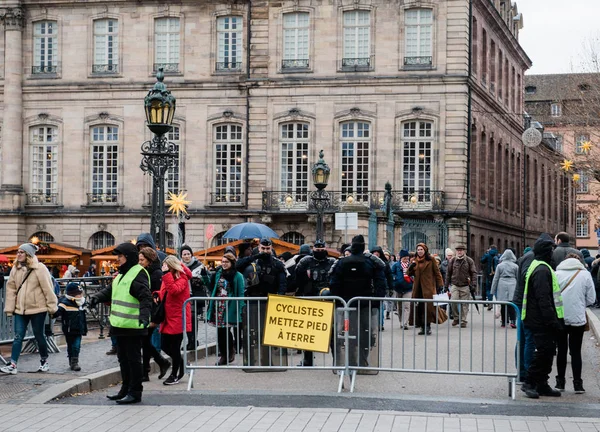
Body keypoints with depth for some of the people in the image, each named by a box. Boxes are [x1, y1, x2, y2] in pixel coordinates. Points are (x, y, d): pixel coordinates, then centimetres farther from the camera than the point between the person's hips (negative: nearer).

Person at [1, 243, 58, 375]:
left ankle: (44, 361, 26)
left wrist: (52, 307, -10)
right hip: (20, 309, 4)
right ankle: (12, 365, -4)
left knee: (39, 335, 8)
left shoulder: (40, 269, -9)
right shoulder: (15, 269, 6)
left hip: (38, 309, -4)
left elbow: (48, 289, -9)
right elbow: (11, 288, 6)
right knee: (18, 337, -1)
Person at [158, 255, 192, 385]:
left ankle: (174, 375, 12)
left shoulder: (182, 278, -11)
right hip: (167, 318, 8)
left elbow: (174, 290, -31)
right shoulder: (168, 277, 13)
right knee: (165, 346, 9)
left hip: (177, 319, -8)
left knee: (174, 347, -1)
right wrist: (157, 295, -2)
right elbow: (164, 294, 21)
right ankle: (182, 364, 29)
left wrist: (166, 273, -30)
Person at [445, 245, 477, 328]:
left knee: (464, 304, 0)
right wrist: (446, 285, 13)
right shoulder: (452, 260, 8)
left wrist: (473, 284, -9)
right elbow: (448, 273, 14)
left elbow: (474, 273, 2)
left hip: (465, 286, -1)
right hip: (454, 285, 1)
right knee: (453, 301, -14)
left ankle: (463, 321, 10)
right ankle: (456, 318, 5)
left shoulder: (469, 261, 2)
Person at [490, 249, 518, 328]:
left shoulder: (499, 266, 3)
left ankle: (504, 322, 10)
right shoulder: (515, 266, 4)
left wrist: (493, 290, 11)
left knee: (503, 305, 6)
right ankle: (512, 321, -17)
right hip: (512, 286, 0)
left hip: (502, 286, 0)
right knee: (512, 304, -3)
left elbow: (496, 278, 6)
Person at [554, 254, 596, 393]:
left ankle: (560, 382, 17)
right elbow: (591, 299, -2)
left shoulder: (557, 274, -4)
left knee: (561, 350, 11)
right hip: (578, 318, -1)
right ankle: (577, 383, 5)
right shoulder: (585, 275, -4)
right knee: (576, 351, 6)